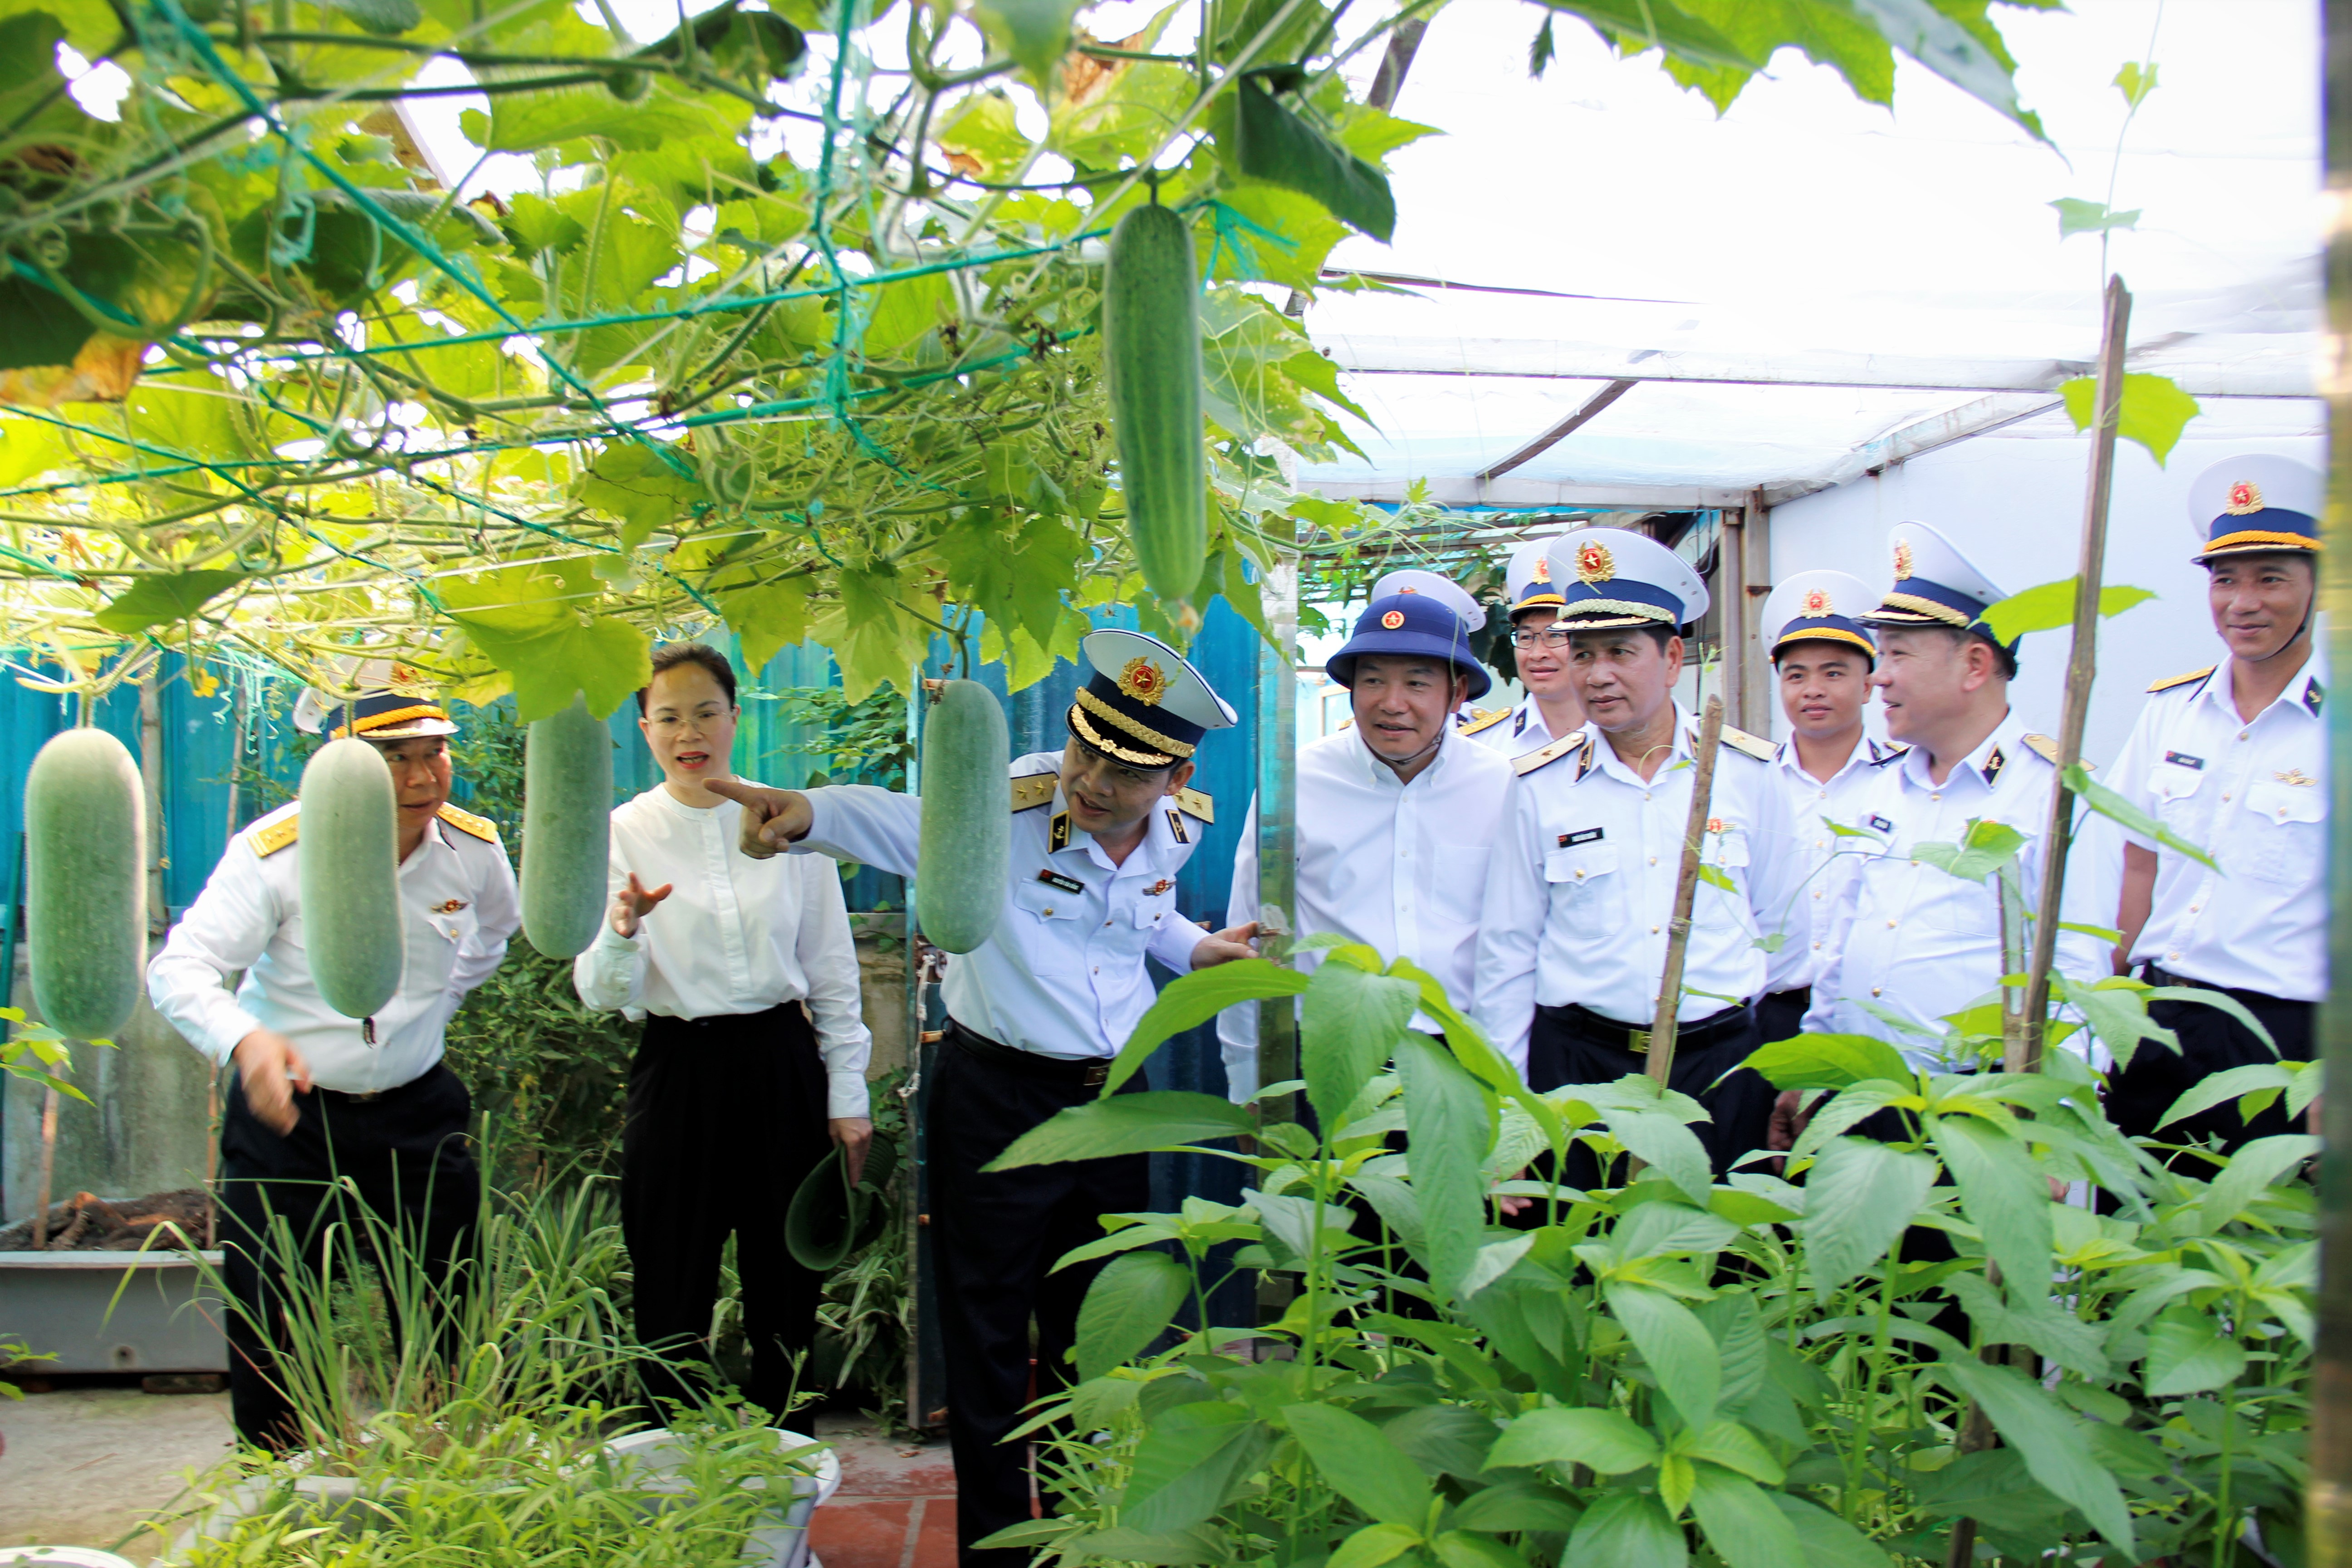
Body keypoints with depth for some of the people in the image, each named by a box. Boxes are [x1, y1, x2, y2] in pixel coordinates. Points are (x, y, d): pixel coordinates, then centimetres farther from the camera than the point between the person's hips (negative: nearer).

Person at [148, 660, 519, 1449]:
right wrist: (246, 1040, -43)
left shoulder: (475, 849, -6)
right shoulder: (276, 853, -18)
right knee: (269, 1325, 2)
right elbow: (179, 969, -25)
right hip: (287, 1114, -3)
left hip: (417, 1110, 3)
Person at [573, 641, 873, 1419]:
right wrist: (622, 933, -28)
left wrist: (848, 1094, 4)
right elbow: (602, 995, -6)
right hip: (678, 1071, -1)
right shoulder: (622, 833, -2)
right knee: (674, 1300, 8)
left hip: (783, 1069, 1)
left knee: (787, 1293, 12)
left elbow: (832, 969, 6)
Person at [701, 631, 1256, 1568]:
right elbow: (899, 824, -44)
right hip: (995, 1098, -5)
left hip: (1113, 1099, 5)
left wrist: (1195, 948, 5)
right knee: (989, 1338, 5)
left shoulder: (1180, 828, -2)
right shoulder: (1008, 807, -22)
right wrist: (808, 812, -63)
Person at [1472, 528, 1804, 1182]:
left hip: (1721, 1059, 1)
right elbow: (1507, 951, 5)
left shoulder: (1747, 772, 2)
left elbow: (1783, 933, 10)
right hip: (1578, 1062, 0)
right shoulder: (1539, 785, 0)